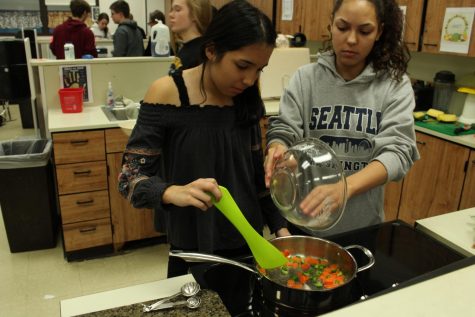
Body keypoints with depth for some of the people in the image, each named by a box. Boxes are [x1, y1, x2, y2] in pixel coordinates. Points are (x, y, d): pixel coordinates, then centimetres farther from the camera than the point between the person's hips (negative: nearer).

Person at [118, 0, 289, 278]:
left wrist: (279, 225, 0)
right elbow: (130, 177, -17)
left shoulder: (247, 99, -3)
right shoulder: (167, 94, -16)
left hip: (248, 243, 4)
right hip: (192, 251, -4)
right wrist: (173, 192, -35)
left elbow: (256, 174, 6)